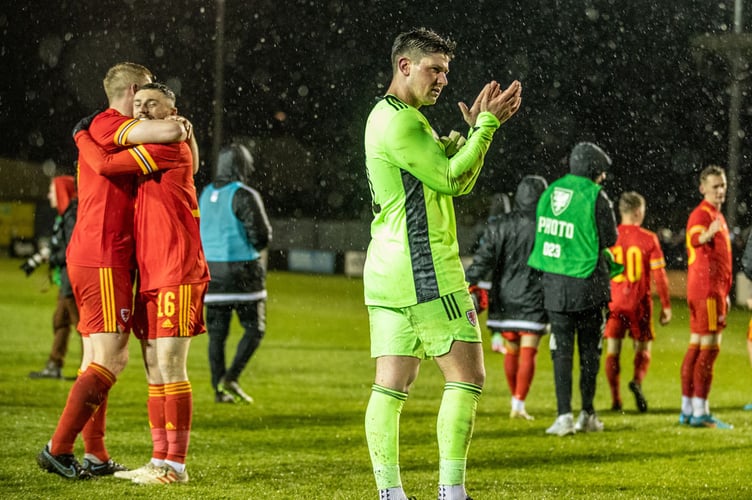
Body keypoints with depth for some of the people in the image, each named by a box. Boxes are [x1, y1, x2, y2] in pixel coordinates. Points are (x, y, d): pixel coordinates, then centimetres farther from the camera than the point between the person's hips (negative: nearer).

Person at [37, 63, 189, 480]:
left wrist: (183, 133, 5)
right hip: (102, 261, -11)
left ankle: (95, 456, 14)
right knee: (109, 360, -11)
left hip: (89, 259, 11)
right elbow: (168, 132, -27)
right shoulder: (106, 125, -10)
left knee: (100, 360, 12)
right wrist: (180, 128, -5)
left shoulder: (115, 135, 21)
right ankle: (58, 449, -11)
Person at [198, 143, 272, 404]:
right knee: (253, 329, 5)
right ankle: (231, 378, -9)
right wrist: (252, 248, 6)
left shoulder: (205, 195, 8)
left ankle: (219, 388, 9)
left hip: (212, 270, 6)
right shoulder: (244, 196, -13)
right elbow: (262, 236, -15)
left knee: (217, 333, 9)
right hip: (242, 271, -6)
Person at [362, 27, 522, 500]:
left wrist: (477, 126, 9)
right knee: (467, 375, -5)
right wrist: (486, 125, -7)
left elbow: (455, 179, 21)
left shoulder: (392, 117, 21)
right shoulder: (400, 122, -13)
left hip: (389, 273, 10)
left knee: (392, 382, 4)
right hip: (424, 272, -10)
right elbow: (452, 179, -13)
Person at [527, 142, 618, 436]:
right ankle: (587, 414, 14)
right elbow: (609, 239, -6)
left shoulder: (550, 193, 6)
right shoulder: (595, 196, -10)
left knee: (561, 349, 5)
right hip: (588, 284, -3)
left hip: (554, 282, 3)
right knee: (589, 349, 10)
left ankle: (564, 415, -5)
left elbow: (540, 234, 11)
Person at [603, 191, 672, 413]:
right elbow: (659, 275, -6)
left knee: (612, 351, 7)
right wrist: (666, 305, 0)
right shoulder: (648, 238, -5)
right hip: (640, 303, -1)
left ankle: (615, 399, 2)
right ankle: (637, 381, -17)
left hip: (613, 303, 1)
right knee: (643, 349, 11)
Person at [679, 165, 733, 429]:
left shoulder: (717, 215, 20)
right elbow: (695, 239, -34)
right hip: (706, 290, -10)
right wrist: (707, 235, -57)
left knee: (696, 346, 11)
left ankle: (687, 410, 15)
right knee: (709, 347, -11)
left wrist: (724, 293, 26)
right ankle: (700, 412, -13)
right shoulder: (701, 214, -11)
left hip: (713, 289, 10)